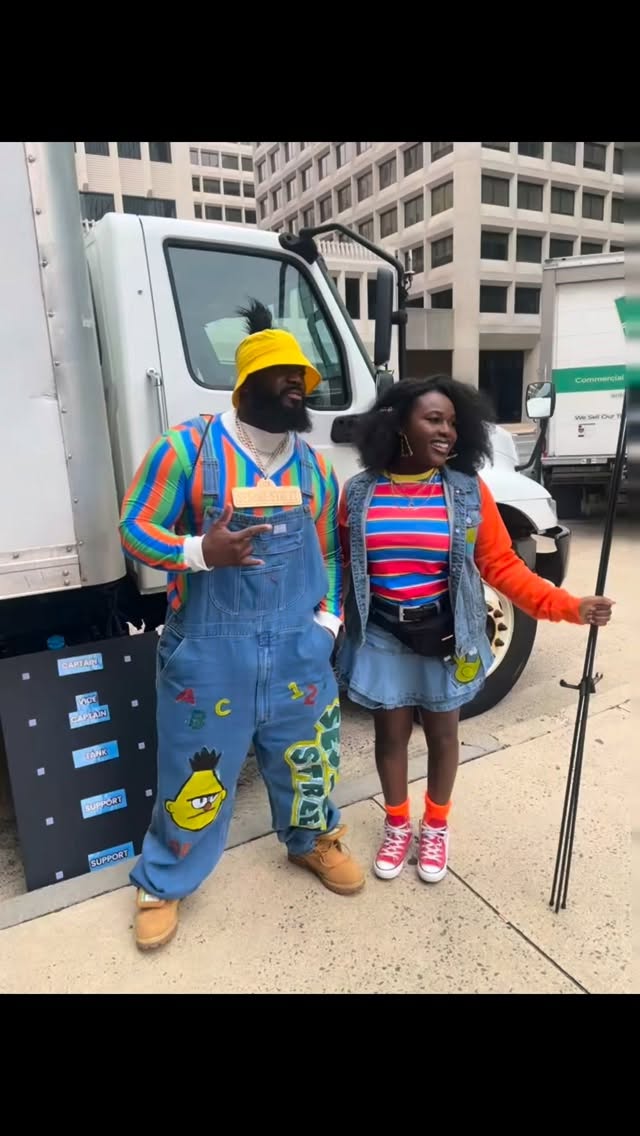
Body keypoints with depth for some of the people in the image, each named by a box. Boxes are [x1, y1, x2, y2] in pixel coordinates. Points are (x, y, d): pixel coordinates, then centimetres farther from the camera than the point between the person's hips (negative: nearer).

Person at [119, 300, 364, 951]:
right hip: (210, 646, -4)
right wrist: (201, 551, -25)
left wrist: (328, 618, 5)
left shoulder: (313, 465, 8)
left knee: (306, 754, 20)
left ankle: (312, 839, 49)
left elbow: (328, 552, 15)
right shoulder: (187, 446, -8)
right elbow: (136, 530, -7)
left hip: (297, 645, 5)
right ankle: (163, 882, 36)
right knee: (195, 768, 10)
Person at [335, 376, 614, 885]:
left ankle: (436, 827, 42)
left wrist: (568, 606, -17)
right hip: (382, 637, 0)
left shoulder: (468, 492, -8)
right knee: (391, 732, 14)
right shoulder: (359, 493, -6)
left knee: (442, 732, 16)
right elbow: (339, 565, 1)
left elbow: (501, 565, -8)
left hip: (445, 637, 0)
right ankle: (397, 826, 40)